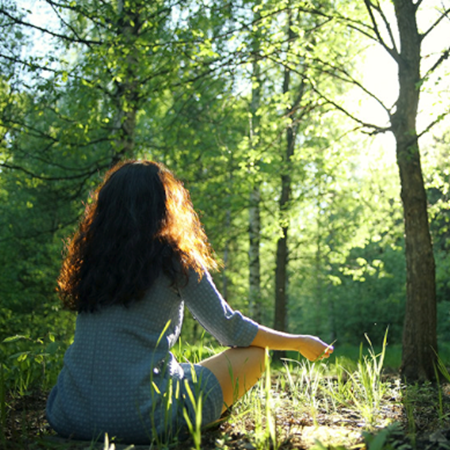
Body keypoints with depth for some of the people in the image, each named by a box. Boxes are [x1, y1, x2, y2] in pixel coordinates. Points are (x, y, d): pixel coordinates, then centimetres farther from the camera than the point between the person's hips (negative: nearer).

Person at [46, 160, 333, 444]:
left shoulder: (89, 258, 7)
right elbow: (230, 329, 2)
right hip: (140, 421, -6)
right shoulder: (175, 259, -6)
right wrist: (299, 343, 17)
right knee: (255, 352, 9)